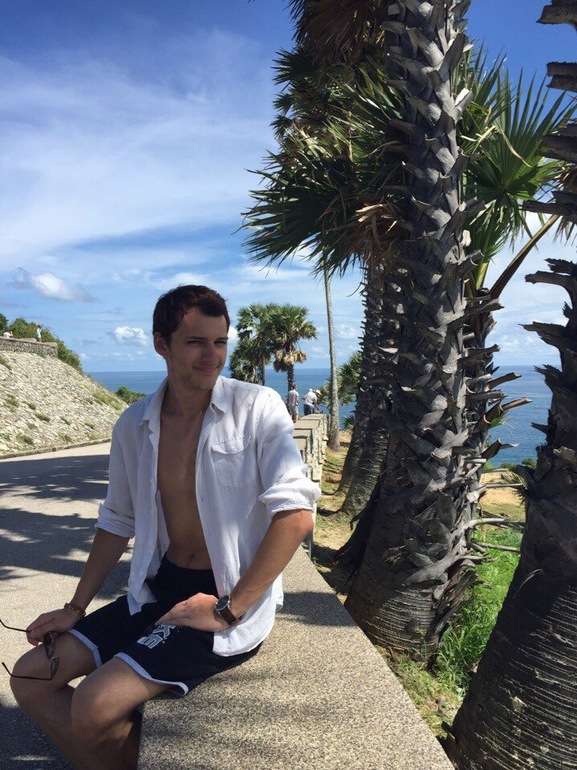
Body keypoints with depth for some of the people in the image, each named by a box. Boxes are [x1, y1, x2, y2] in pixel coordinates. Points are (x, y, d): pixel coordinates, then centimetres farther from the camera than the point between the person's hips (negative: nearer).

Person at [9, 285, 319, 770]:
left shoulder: (257, 408, -15)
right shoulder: (134, 425, 1)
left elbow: (296, 516, -21)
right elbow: (118, 522, 12)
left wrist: (229, 609, -18)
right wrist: (76, 609, 10)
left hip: (233, 600, -6)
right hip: (160, 590, 6)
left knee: (95, 707, -17)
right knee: (30, 680, 5)